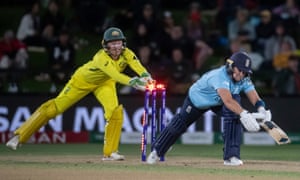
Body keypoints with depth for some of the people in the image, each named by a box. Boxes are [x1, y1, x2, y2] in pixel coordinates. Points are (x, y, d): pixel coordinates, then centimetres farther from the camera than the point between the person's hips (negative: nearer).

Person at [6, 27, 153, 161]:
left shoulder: (126, 54, -25)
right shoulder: (102, 57, -38)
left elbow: (138, 67, -44)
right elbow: (115, 75, -55)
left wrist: (146, 77, -66)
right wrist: (132, 82, -72)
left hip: (104, 83, 4)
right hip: (83, 79, -4)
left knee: (115, 111, -18)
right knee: (55, 107, -6)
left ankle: (110, 153, -6)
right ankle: (19, 136, 2)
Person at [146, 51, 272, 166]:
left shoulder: (244, 80, -24)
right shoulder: (220, 76, -44)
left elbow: (255, 98, -31)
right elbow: (227, 100, -59)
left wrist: (262, 111, -53)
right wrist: (244, 114, -71)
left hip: (218, 103, 4)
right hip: (197, 98, -4)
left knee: (234, 115, -27)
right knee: (178, 125, 12)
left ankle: (231, 156, -24)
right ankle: (156, 151, 39)